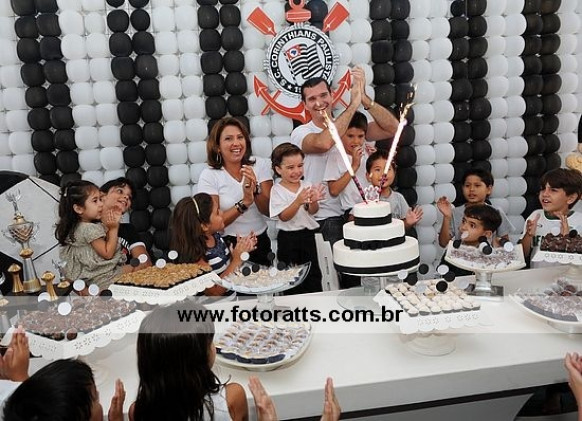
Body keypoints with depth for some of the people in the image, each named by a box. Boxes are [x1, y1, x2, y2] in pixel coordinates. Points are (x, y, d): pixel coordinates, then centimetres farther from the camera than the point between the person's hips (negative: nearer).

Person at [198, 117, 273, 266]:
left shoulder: (260, 165, -4)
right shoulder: (209, 175, -10)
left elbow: (269, 211, -8)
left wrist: (255, 189, -25)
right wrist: (244, 202, -25)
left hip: (260, 242, 3)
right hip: (228, 245, -3)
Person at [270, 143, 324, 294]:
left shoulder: (307, 185, 2)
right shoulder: (277, 190, -9)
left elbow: (313, 211, -3)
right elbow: (283, 217, -17)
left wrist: (313, 201, -25)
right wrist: (298, 201, -32)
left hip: (307, 234, 3)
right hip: (288, 237, -3)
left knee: (313, 273, 12)